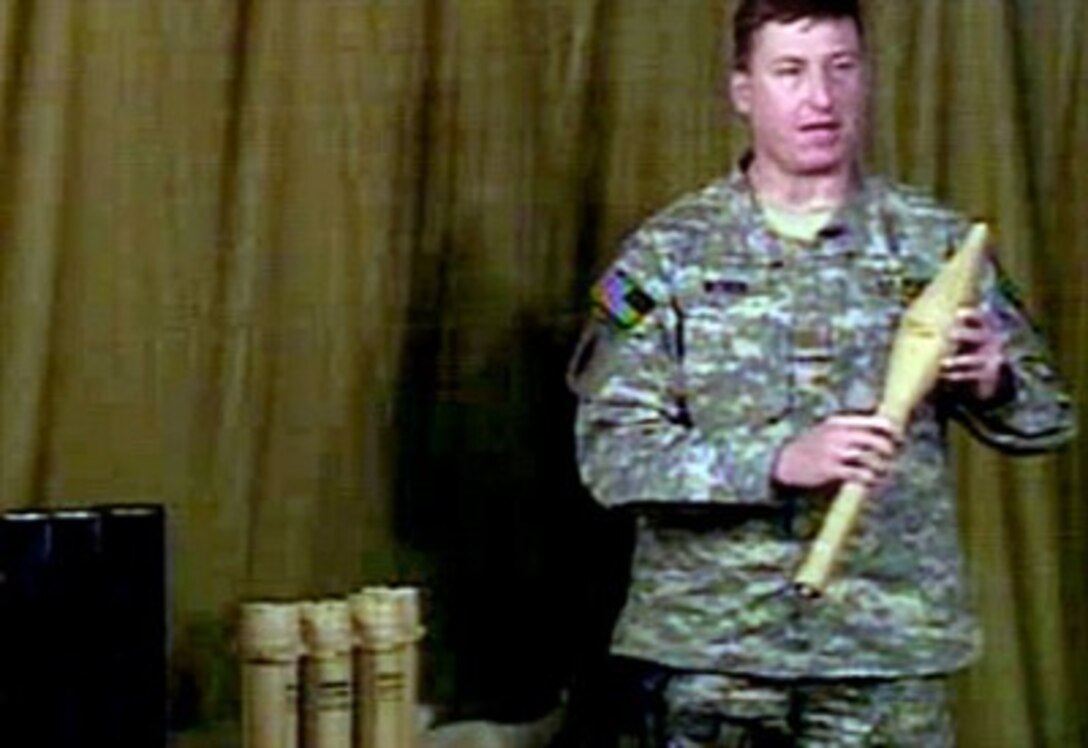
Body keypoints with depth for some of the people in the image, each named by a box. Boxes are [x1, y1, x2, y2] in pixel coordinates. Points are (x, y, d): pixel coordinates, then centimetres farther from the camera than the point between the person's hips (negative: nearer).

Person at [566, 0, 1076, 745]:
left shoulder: (936, 243, 6)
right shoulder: (671, 253, 2)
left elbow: (1047, 415, 12)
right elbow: (613, 451, -6)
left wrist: (989, 383, -12)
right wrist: (780, 461, -20)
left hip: (892, 643, 1)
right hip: (710, 643, 0)